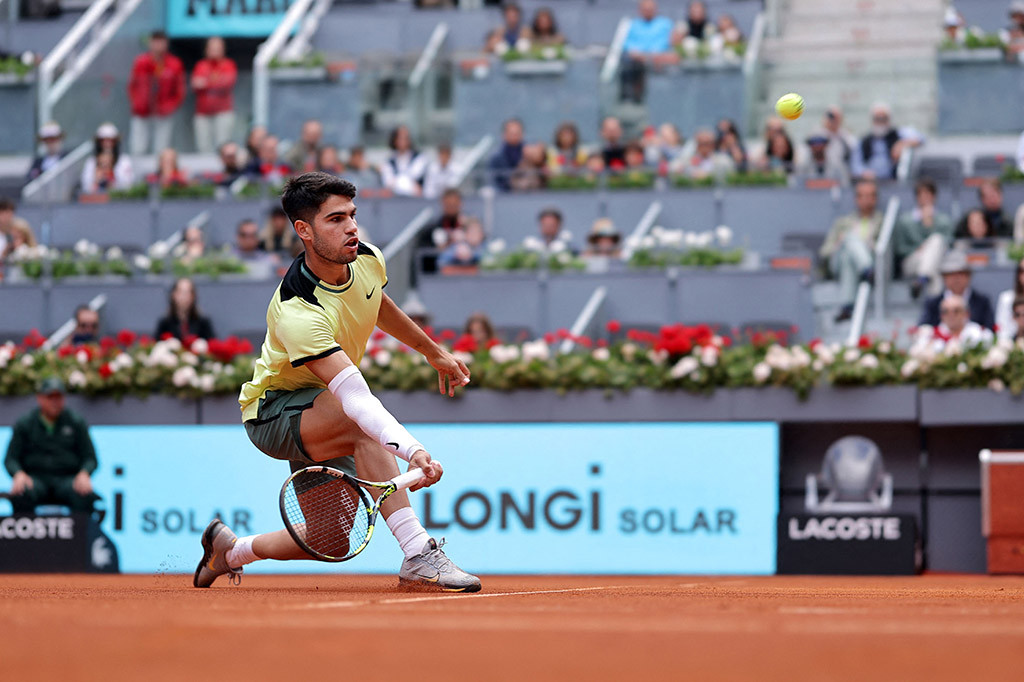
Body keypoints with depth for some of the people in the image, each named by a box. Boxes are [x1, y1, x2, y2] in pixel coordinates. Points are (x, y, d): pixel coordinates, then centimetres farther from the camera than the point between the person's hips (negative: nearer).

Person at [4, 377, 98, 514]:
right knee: (21, 495, -36)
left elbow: (90, 457, 10)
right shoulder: (24, 425, 11)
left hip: (67, 478, 0)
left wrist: (84, 474, -14)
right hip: (36, 478, 0)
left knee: (84, 496, -35)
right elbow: (10, 458, 9)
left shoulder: (77, 424, 12)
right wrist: (18, 474, -15)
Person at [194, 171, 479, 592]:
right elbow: (354, 397, -47)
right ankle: (418, 556, -38)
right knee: (363, 426, -38)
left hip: (323, 422, 8)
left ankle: (230, 548, 29)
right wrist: (411, 451, -59)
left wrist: (433, 352, 26)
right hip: (273, 412, -8)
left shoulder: (368, 260, -12)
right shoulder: (296, 312, -37)